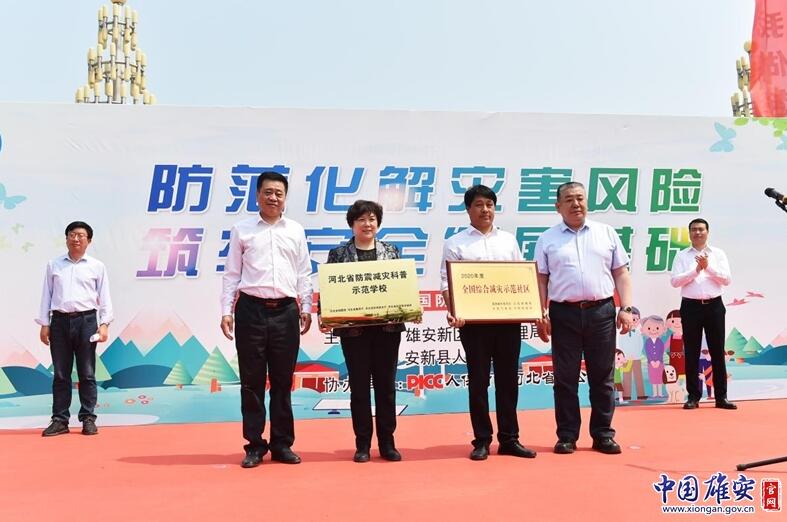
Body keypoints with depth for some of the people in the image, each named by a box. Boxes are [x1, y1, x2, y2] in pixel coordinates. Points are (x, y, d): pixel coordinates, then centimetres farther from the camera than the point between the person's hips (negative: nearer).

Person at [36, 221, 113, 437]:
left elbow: (104, 297, 4)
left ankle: (88, 419, 9)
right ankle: (60, 420, 11)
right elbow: (47, 295, 9)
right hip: (59, 321, 1)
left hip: (86, 321, -1)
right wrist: (44, 324, 4)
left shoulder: (97, 266, 5)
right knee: (60, 374, 5)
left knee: (87, 374, 2)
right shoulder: (54, 265, 9)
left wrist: (104, 324, -6)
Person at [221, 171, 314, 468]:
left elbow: (304, 274, 11)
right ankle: (255, 446, 11)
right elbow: (232, 274, 5)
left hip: (285, 310, 2)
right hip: (251, 309, -1)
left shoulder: (296, 231, 11)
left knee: (283, 381, 6)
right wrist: (226, 311, -2)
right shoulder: (242, 230, 6)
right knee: (252, 381, 2)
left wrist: (306, 307, 3)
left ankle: (282, 444, 15)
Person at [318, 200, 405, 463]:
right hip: (353, 329, -1)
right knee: (359, 386, 4)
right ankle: (362, 444, 13)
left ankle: (387, 443, 15)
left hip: (387, 327, 1)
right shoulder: (338, 254, 4)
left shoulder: (391, 251, 9)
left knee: (386, 385, 6)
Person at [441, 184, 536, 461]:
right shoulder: (456, 244, 3)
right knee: (478, 380, 4)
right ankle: (482, 441, 12)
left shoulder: (509, 240, 13)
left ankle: (509, 439, 16)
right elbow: (447, 283, -3)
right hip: (473, 320, -3)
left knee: (508, 379, 7)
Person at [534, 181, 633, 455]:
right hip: (564, 313, -1)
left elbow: (621, 273, 8)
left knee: (602, 377, 6)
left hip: (601, 312, 1)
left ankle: (603, 435, 15)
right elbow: (541, 279, 4)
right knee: (565, 378, 4)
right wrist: (542, 315, -4)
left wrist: (626, 308, 0)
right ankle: (567, 436, 13)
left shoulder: (606, 233, 10)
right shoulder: (547, 239, 6)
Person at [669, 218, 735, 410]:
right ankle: (693, 396, 9)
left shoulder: (718, 254, 7)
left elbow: (727, 279, -2)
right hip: (691, 306, -1)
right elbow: (674, 281, -6)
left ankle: (721, 397, 9)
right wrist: (696, 270, -14)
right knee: (692, 353, 3)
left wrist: (708, 267, -13)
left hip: (714, 306, 1)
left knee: (717, 352, 4)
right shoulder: (682, 256, 5)